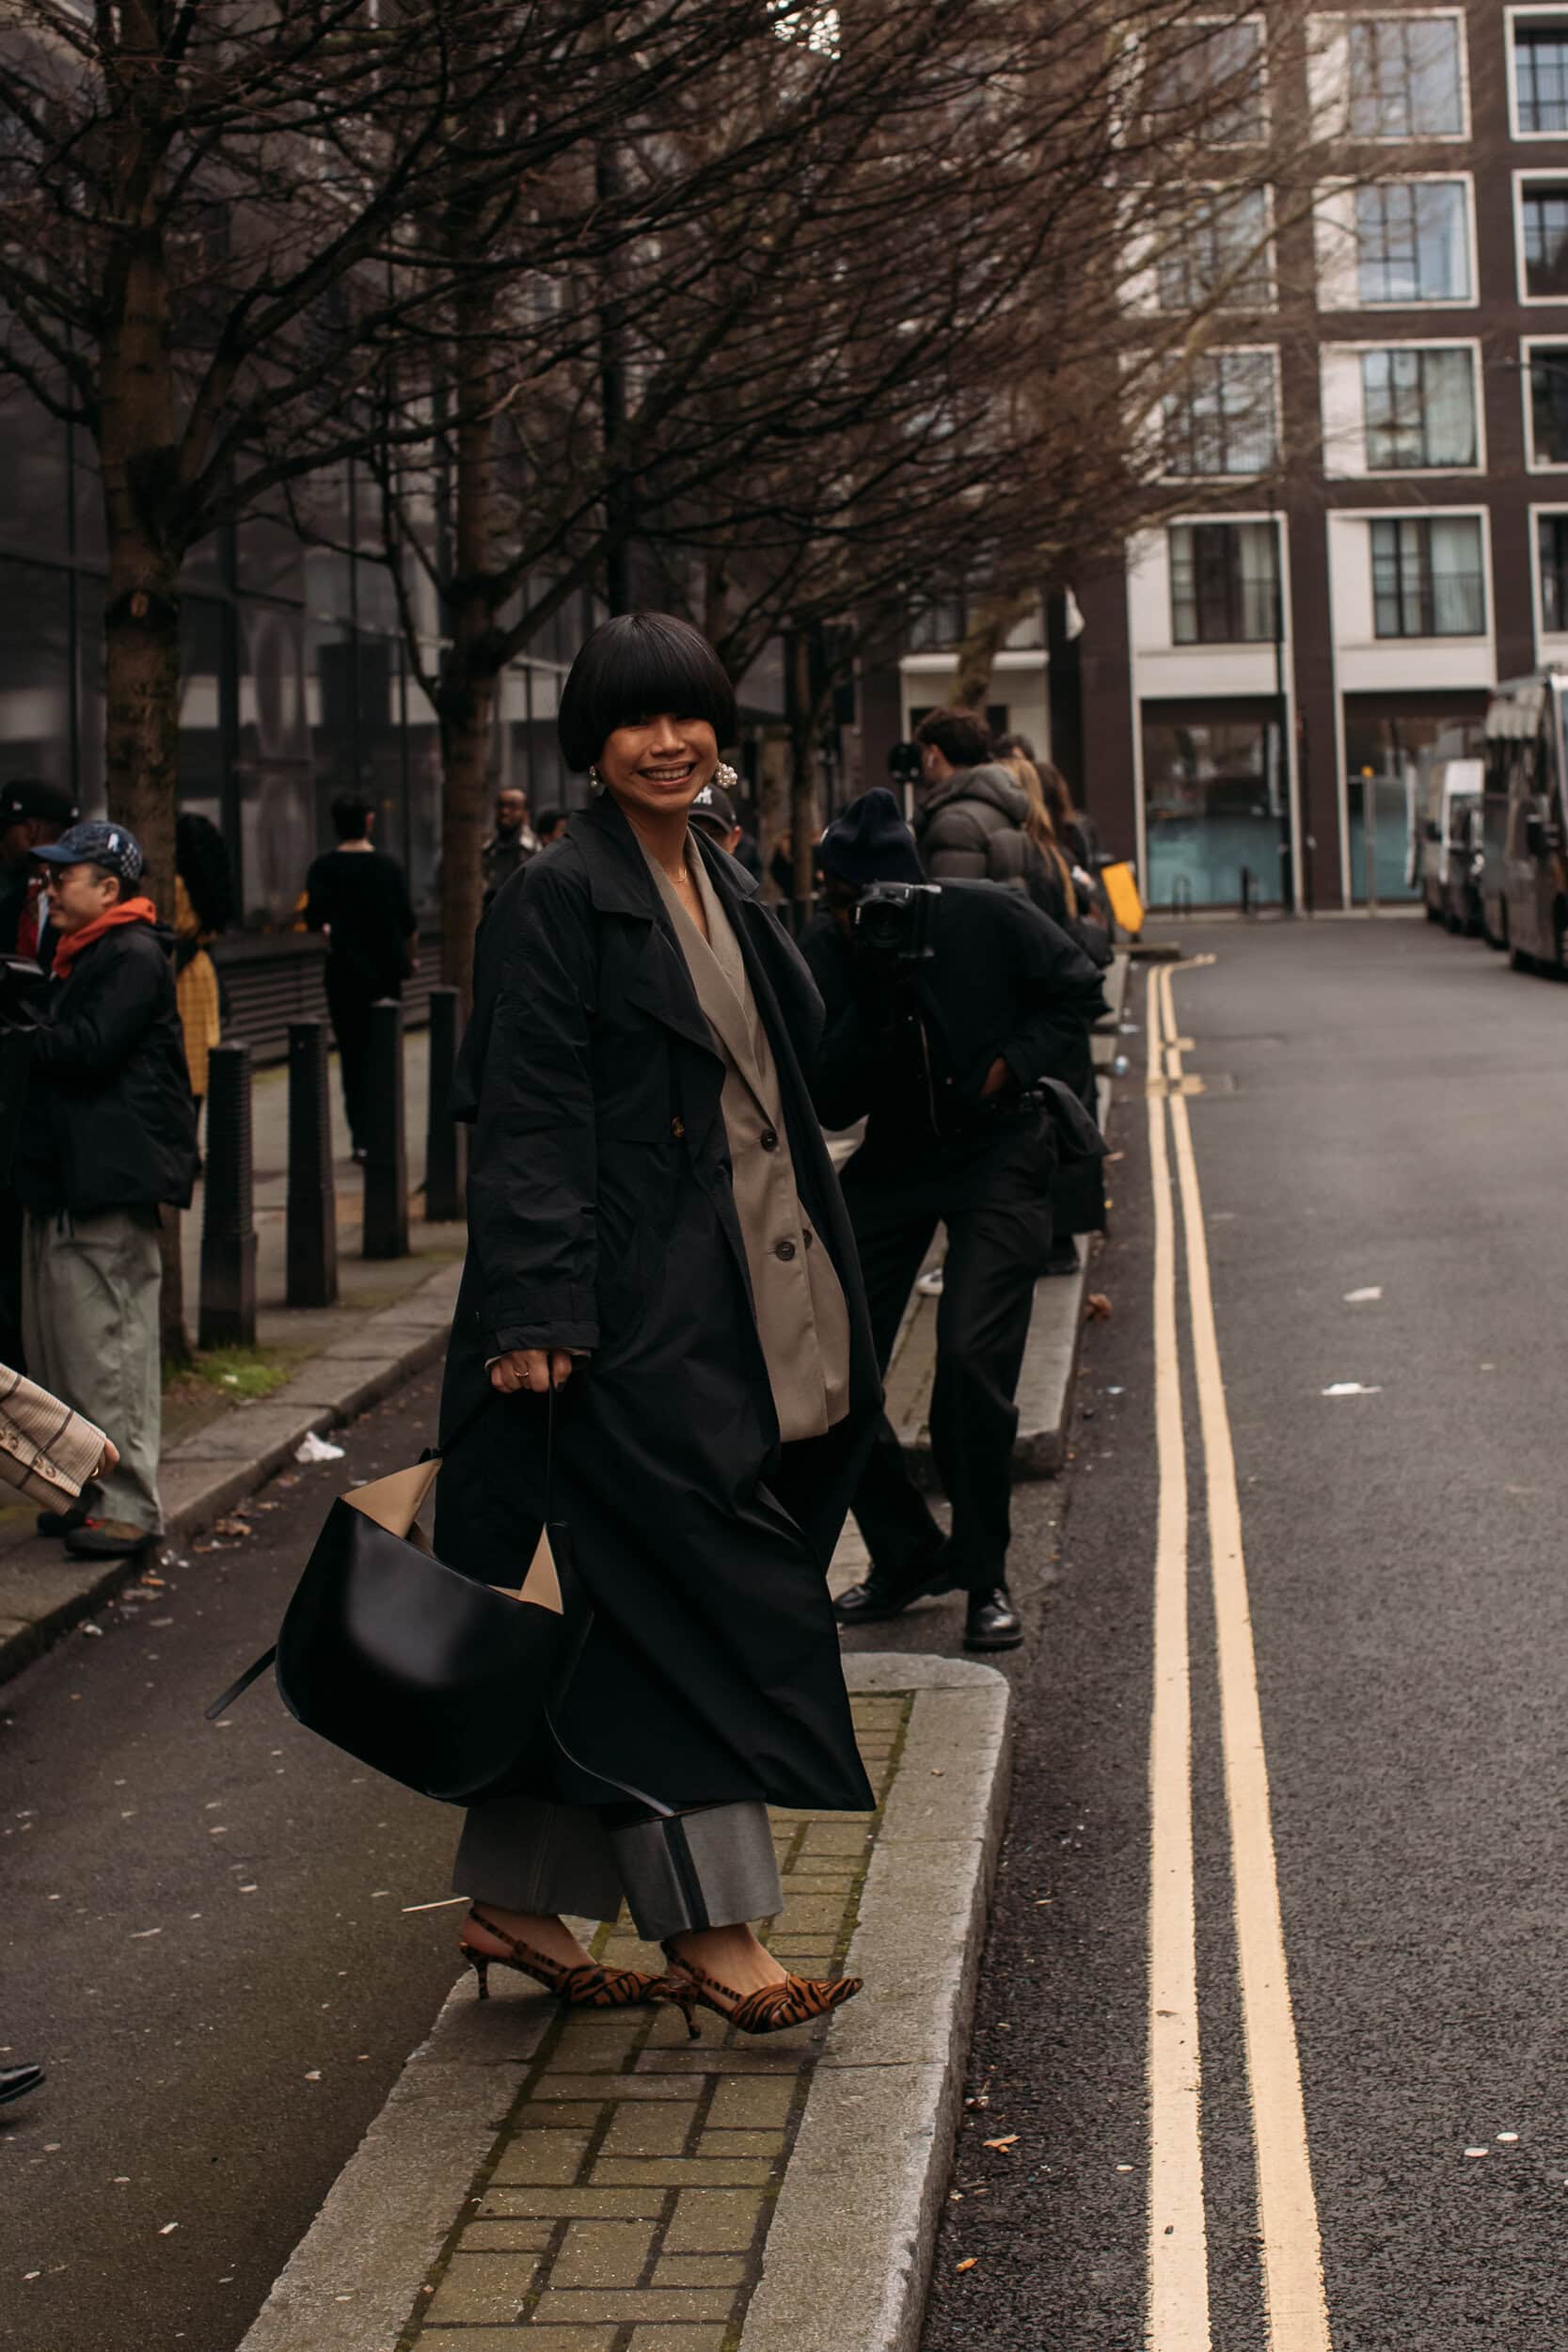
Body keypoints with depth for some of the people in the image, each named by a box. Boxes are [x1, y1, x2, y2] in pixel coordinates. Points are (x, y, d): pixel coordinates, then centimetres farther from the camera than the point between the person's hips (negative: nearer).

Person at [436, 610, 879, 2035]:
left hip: (739, 1310, 8)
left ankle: (518, 1903, 20)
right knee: (696, 1601, -7)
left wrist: (823, 1300, 18)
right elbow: (528, 1124, -14)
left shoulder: (728, 892, 16)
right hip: (635, 1315, -8)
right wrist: (533, 1318, -21)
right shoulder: (560, 902, -8)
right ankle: (710, 1932, 0)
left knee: (629, 1616, 11)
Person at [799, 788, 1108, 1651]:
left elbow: (1078, 991, -1)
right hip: (894, 1156, 4)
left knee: (972, 1357, -19)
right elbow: (828, 1103, -14)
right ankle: (906, 1556, 18)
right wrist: (875, 1004, -28)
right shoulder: (826, 951, -10)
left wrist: (1013, 1064, -15)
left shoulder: (986, 917, -16)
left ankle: (985, 1579, -1)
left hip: (1000, 1151, -4)